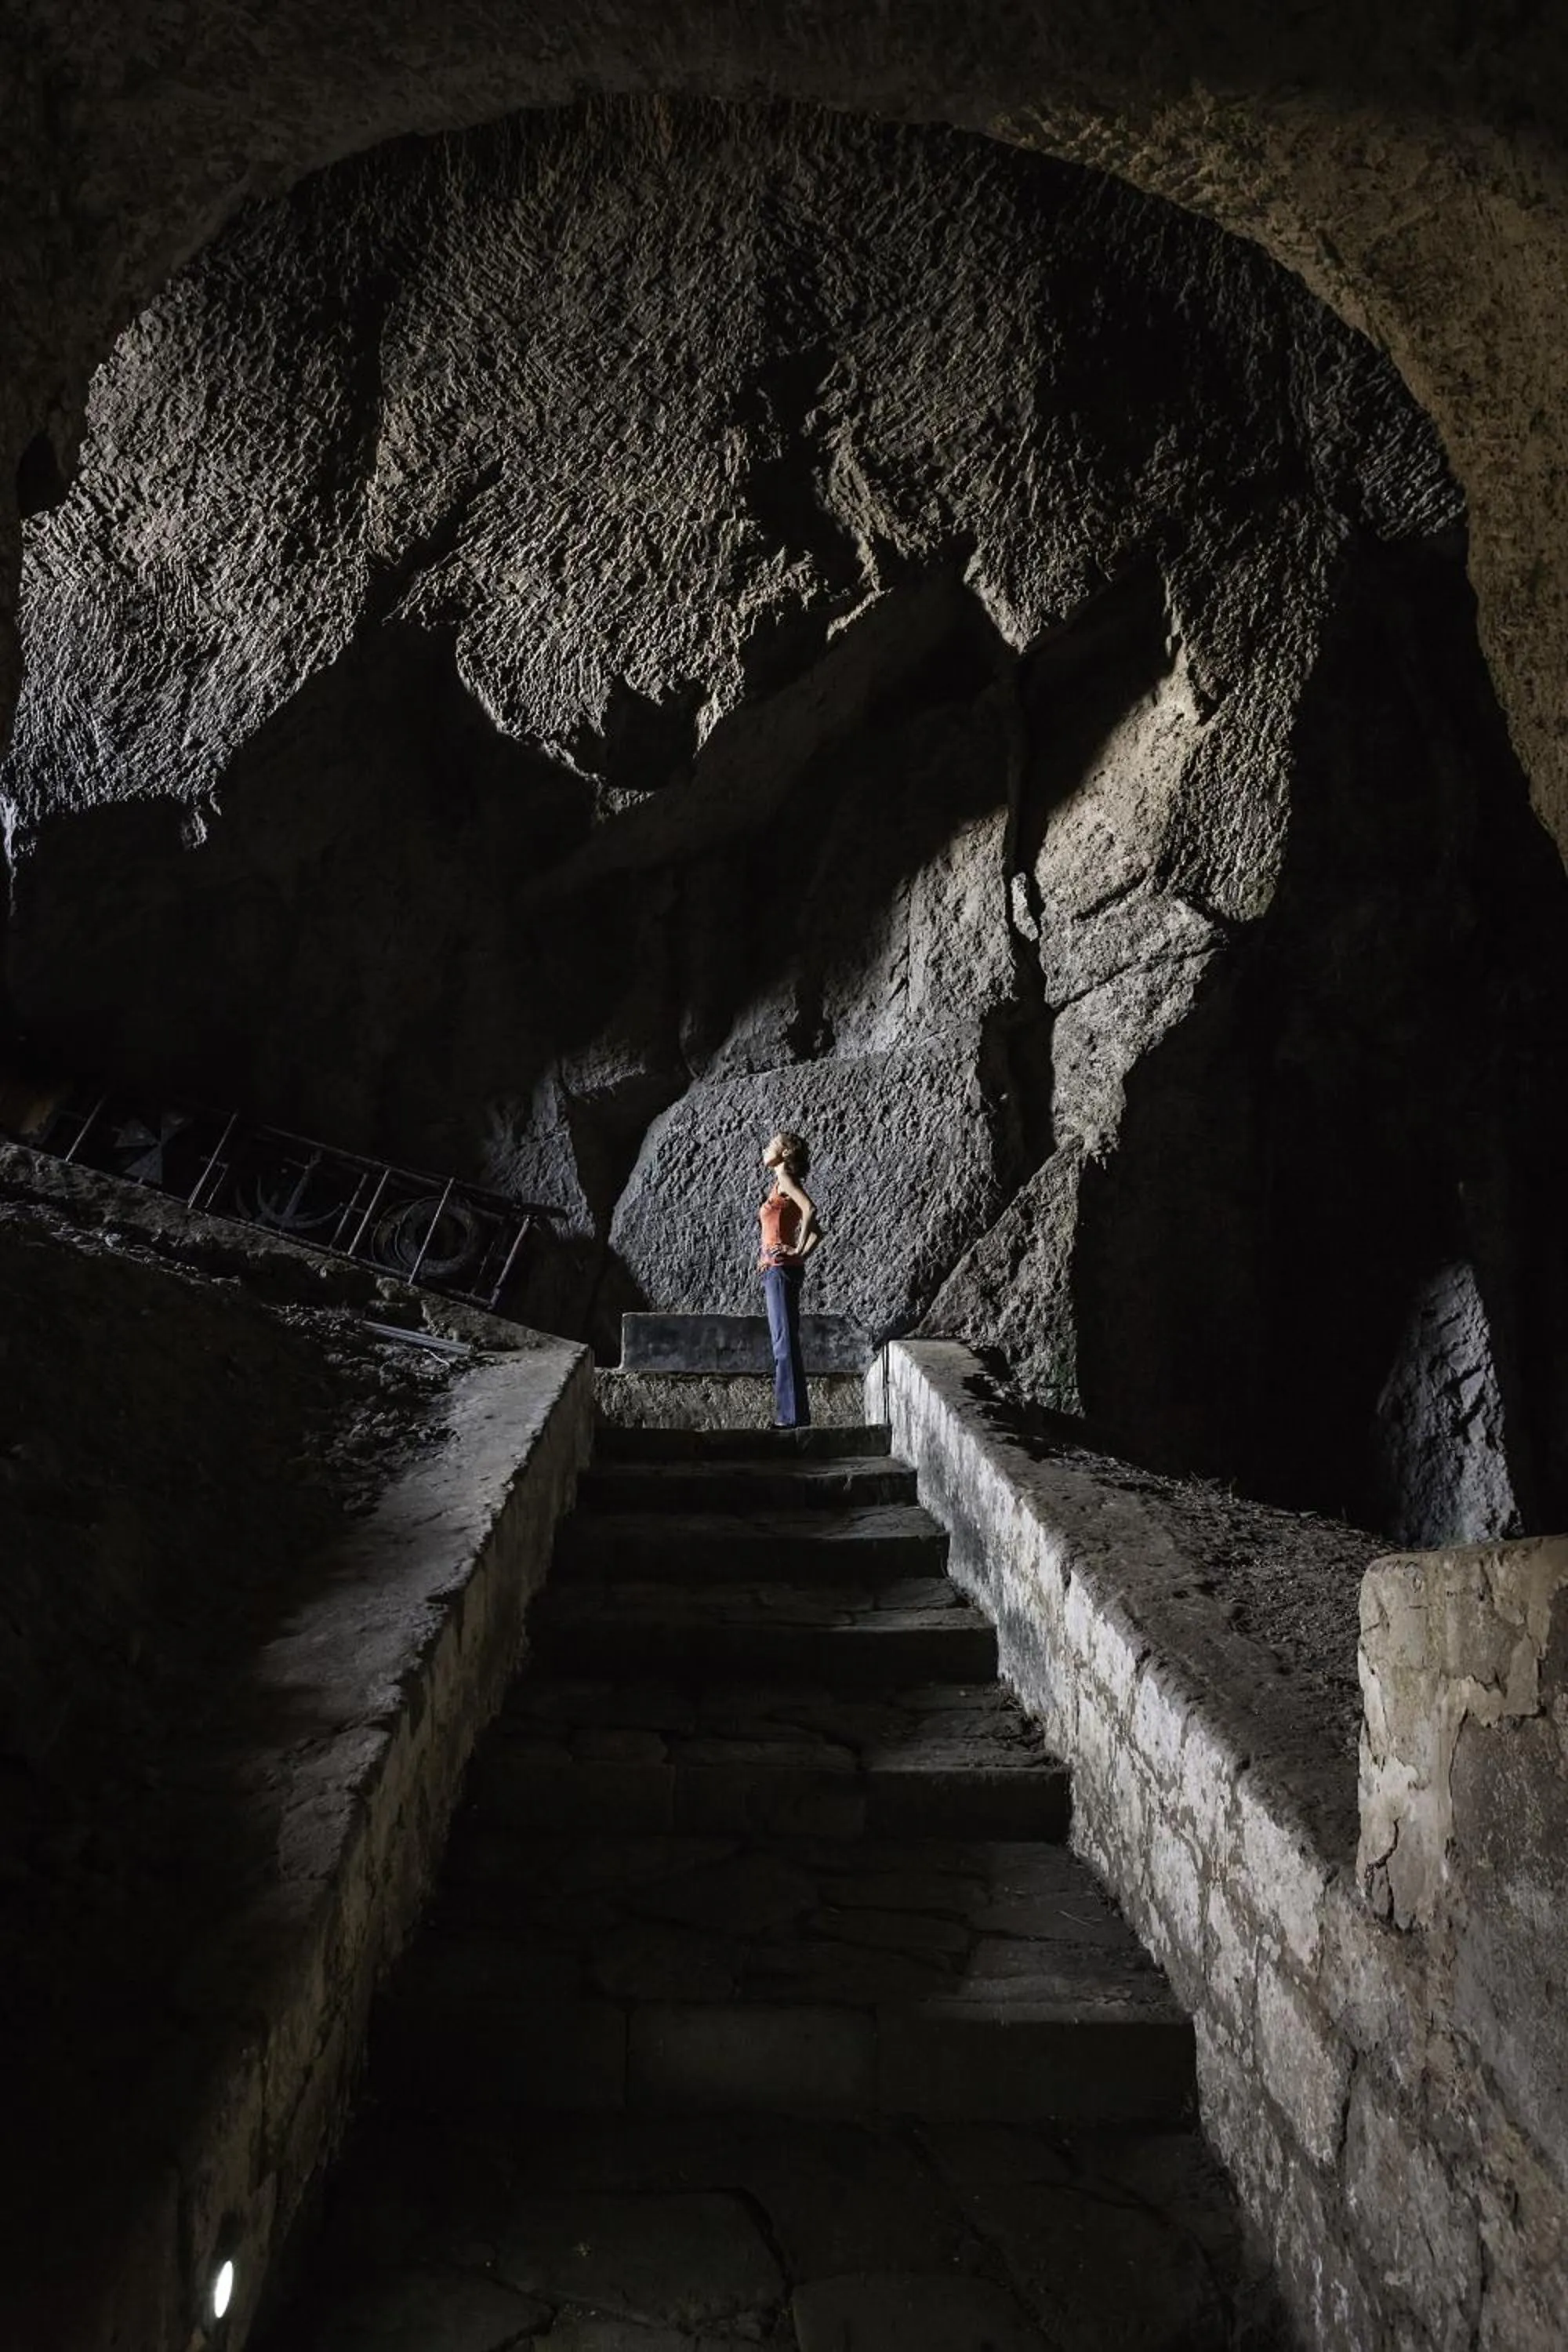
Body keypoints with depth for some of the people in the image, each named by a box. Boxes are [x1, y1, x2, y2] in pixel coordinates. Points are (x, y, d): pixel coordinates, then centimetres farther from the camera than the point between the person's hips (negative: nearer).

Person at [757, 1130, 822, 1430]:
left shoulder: (785, 1178, -5)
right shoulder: (784, 1184, 21)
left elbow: (810, 1209, -23)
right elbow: (817, 1230, 24)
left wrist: (797, 1251, -20)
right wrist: (804, 1254, 11)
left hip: (780, 1268, -10)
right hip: (776, 1271, 10)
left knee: (785, 1342, -10)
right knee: (785, 1343, 9)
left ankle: (794, 1415, -10)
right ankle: (792, 1416, 11)